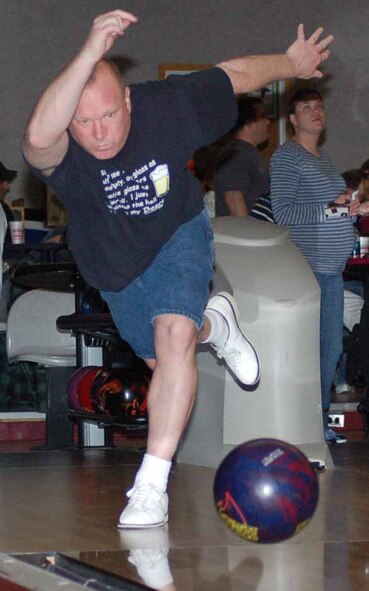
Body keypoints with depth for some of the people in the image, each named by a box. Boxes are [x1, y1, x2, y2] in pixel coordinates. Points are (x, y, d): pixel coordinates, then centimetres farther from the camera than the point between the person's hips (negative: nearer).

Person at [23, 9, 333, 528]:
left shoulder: (168, 106, -31)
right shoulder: (59, 150, -37)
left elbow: (236, 74, -12)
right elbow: (38, 136, -65)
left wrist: (292, 63, 5)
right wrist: (90, 52, -73)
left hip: (177, 233, -2)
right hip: (113, 260, 2)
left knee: (174, 335, -27)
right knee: (162, 362, 19)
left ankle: (152, 485, -24)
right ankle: (215, 324, 54)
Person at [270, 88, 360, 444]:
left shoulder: (323, 157, 21)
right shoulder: (286, 158, -7)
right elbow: (283, 212, -17)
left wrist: (350, 208, 8)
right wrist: (330, 209, -18)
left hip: (332, 267, 9)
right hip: (307, 268, -9)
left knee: (331, 347, 11)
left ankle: (320, 418, 20)